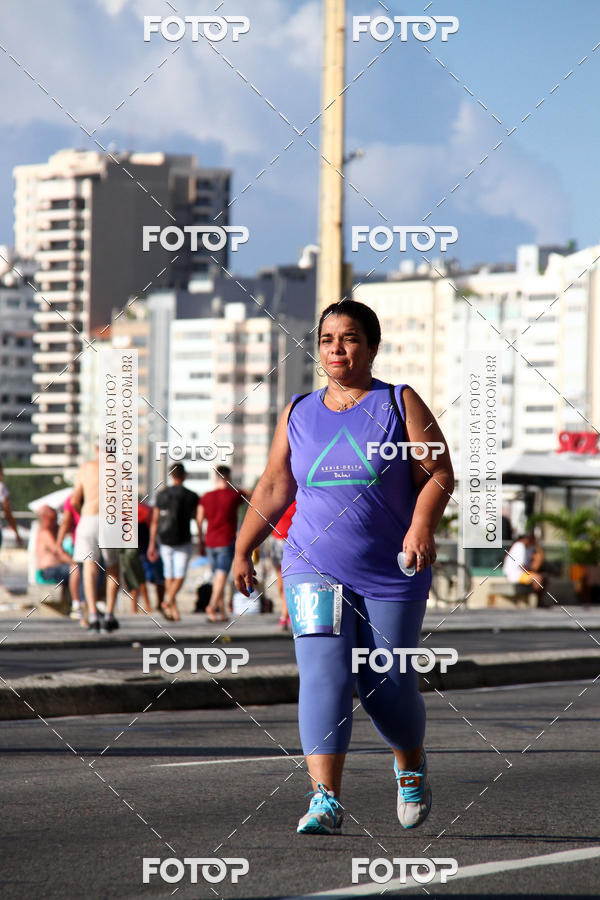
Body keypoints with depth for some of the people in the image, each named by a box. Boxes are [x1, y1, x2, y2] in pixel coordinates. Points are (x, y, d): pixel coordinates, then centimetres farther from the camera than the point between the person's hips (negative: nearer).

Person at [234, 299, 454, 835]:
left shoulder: (400, 404, 2)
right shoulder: (299, 414, 11)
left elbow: (438, 474, -5)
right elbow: (273, 488, 17)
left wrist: (422, 525, -22)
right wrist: (243, 550, 13)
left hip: (391, 576, -2)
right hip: (314, 568, 2)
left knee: (388, 690, 2)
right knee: (324, 675, -16)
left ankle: (411, 765, 34)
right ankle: (326, 801, -22)